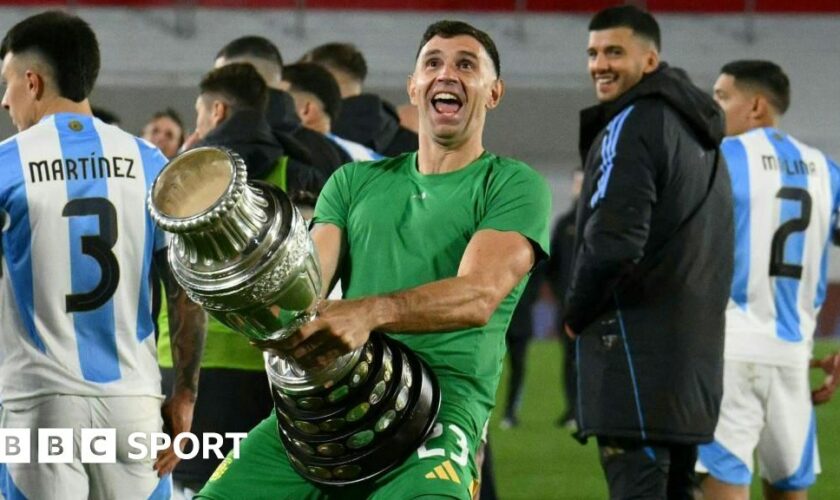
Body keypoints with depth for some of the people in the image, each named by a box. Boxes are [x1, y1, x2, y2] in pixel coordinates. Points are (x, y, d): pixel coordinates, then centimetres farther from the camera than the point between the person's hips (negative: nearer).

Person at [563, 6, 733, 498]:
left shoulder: (632, 125, -10)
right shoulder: (697, 131, 19)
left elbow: (613, 240, -20)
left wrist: (576, 314, -4)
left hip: (637, 342, -9)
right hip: (694, 343, 9)